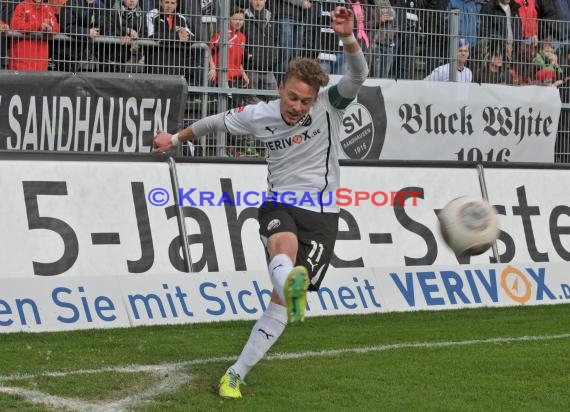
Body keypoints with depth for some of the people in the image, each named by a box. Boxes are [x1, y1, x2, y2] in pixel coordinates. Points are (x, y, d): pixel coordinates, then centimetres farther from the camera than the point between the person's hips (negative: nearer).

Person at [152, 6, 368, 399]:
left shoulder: (329, 105, -8)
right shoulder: (258, 116, -2)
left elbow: (358, 75, -25)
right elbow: (217, 121, 17)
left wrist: (348, 38, -43)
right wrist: (176, 138, 31)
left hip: (321, 215, 0)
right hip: (280, 205, 1)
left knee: (281, 302, -3)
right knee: (284, 244, -38)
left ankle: (236, 375, 5)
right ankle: (291, 286, -74)